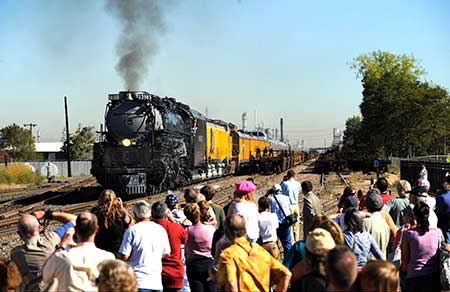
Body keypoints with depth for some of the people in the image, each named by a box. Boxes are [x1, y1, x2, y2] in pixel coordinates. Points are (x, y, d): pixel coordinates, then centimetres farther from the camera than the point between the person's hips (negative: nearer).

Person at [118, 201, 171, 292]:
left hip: (139, 282, -4)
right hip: (157, 282, 4)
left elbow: (124, 256, -10)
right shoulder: (161, 229, 4)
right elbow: (167, 254, 13)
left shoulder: (132, 230, -9)